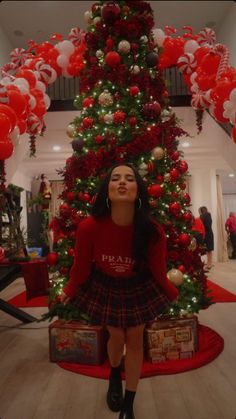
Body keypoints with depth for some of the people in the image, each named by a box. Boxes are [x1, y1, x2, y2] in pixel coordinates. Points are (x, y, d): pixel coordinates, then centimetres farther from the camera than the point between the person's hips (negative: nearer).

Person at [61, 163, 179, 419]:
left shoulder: (153, 231, -30)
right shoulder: (89, 227, -32)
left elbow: (158, 271, -10)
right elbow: (81, 266, -12)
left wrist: (174, 296, 2)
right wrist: (69, 291, 2)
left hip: (139, 288, 1)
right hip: (104, 287, 0)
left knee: (135, 340, 13)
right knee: (116, 337, 18)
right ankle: (114, 376, 56)